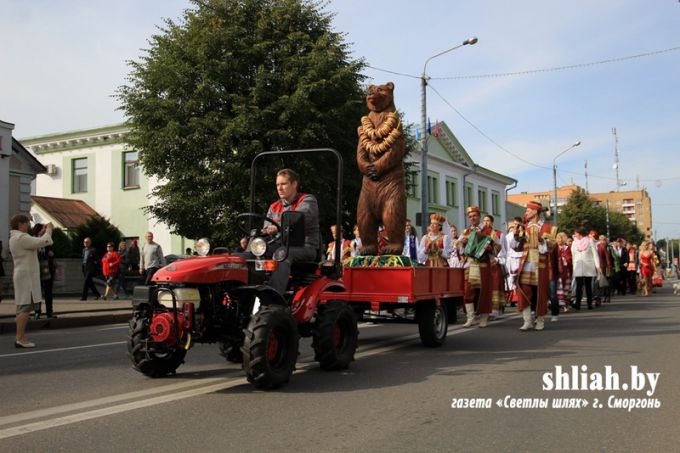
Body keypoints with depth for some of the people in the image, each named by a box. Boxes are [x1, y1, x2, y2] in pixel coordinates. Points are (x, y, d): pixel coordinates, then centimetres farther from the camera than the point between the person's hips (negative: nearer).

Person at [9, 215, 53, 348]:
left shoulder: (15, 237, 17)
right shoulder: (21, 237, -15)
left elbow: (34, 245, 24)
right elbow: (43, 242, -21)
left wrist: (42, 233, 16)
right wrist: (49, 230, -5)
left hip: (24, 276, 11)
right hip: (26, 276, -11)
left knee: (23, 307, 12)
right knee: (25, 307, -11)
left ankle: (20, 337, 14)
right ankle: (20, 338, -13)